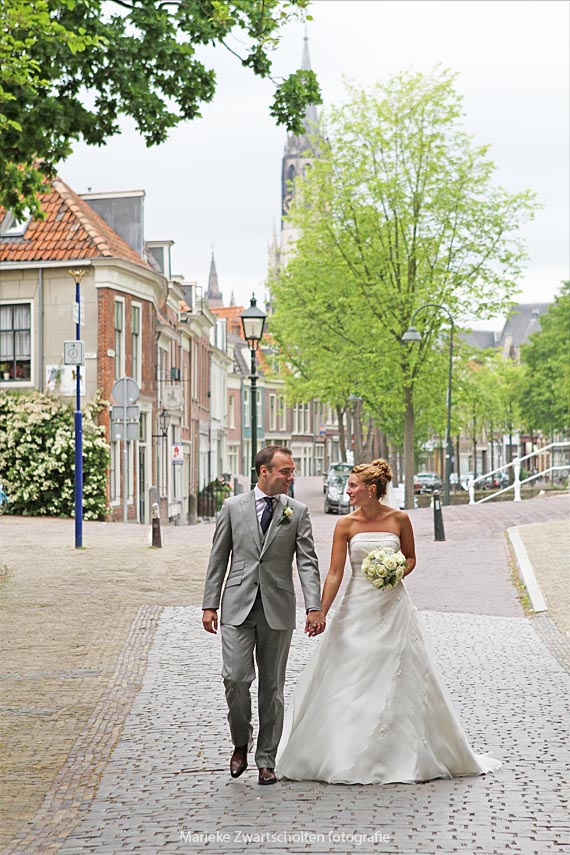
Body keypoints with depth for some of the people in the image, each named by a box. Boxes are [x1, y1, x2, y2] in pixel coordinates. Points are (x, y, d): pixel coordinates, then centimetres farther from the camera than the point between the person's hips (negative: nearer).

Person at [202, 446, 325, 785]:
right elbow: (218, 559, 7)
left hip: (278, 610, 1)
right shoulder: (233, 507, 5)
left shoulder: (297, 512, 4)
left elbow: (308, 563, -2)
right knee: (236, 678, -11)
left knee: (272, 686, 6)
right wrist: (210, 604, 2)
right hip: (238, 607, 0)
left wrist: (315, 607, -13)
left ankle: (266, 760, 15)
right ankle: (241, 743, 14)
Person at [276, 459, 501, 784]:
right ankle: (345, 757, 11)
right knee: (347, 681, 1)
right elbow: (335, 573, -5)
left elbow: (411, 558, 11)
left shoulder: (399, 519, -3)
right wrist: (320, 614, -12)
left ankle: (407, 756, 17)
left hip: (393, 607, 0)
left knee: (399, 680, 3)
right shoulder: (346, 524, -3)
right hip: (357, 608, 0)